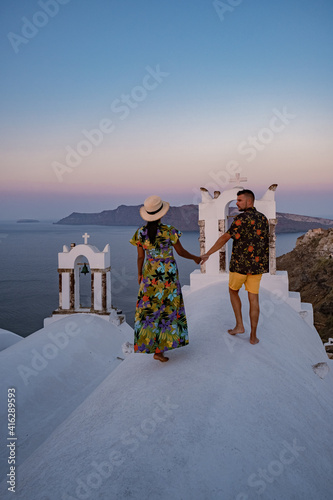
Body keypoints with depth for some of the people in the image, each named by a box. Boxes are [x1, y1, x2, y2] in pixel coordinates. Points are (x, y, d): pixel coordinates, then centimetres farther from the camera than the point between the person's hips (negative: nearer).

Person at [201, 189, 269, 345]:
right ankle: (253, 336, 11)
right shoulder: (263, 218, 9)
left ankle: (239, 325, 16)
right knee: (253, 299, 8)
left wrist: (207, 254, -13)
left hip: (240, 264, -5)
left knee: (233, 291, 19)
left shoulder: (242, 218, -14)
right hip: (258, 264, 5)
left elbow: (224, 238, -17)